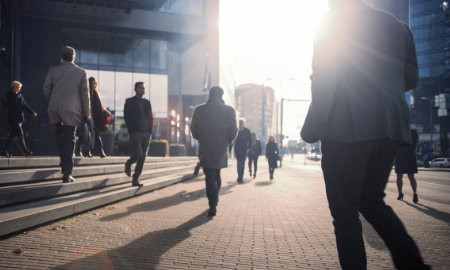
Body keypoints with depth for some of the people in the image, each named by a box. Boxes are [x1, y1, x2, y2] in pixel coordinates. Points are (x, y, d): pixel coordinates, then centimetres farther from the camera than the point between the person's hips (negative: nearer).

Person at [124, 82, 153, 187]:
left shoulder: (147, 102, 16)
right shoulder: (129, 101, 4)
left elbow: (150, 118, 15)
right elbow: (126, 117, -2)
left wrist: (150, 132, 5)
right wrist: (131, 131, -9)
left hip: (146, 134, 4)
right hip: (135, 133, -4)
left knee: (142, 158, 0)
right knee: (138, 154, -16)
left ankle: (135, 180, 6)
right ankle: (128, 164, 17)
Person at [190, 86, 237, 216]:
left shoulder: (199, 110, -2)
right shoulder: (229, 110, -3)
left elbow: (193, 129, 2)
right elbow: (233, 130, -5)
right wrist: (227, 142, 10)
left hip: (205, 149, -1)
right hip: (221, 149, 2)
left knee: (210, 177, 0)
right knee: (217, 174, 21)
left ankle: (213, 206, -9)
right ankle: (214, 200, 29)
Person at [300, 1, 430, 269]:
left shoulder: (331, 25, 0)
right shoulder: (398, 26, 16)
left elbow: (323, 83, -9)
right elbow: (410, 79, 15)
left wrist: (311, 130, -5)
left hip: (346, 129, -6)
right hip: (391, 128, 6)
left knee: (345, 212, 2)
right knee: (372, 201, 20)